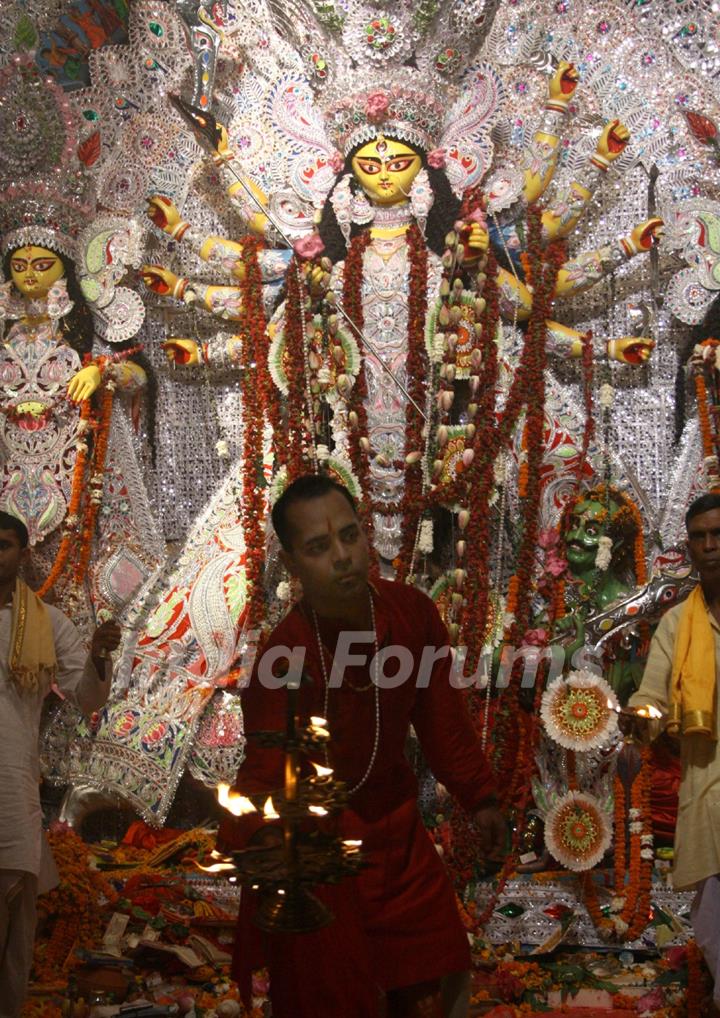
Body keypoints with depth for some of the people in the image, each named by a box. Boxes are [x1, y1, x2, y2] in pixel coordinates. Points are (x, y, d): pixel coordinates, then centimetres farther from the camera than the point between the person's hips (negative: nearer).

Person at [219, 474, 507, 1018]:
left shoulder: (412, 611, -11)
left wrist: (479, 797, 8)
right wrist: (247, 835, -48)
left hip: (395, 830, 5)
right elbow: (266, 770, -29)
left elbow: (439, 713, 3)